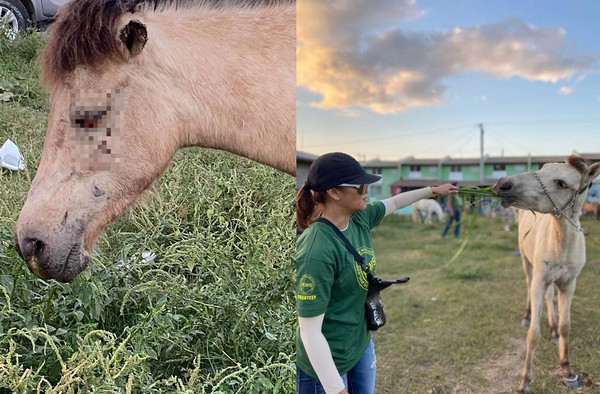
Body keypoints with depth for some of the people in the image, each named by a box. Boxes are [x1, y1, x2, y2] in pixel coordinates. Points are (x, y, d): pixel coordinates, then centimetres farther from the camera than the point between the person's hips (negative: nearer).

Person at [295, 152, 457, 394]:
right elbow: (310, 332, -27)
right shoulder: (317, 251, -31)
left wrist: (433, 189, 26)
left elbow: (394, 203, 15)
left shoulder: (360, 217, -7)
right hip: (326, 363, -7)